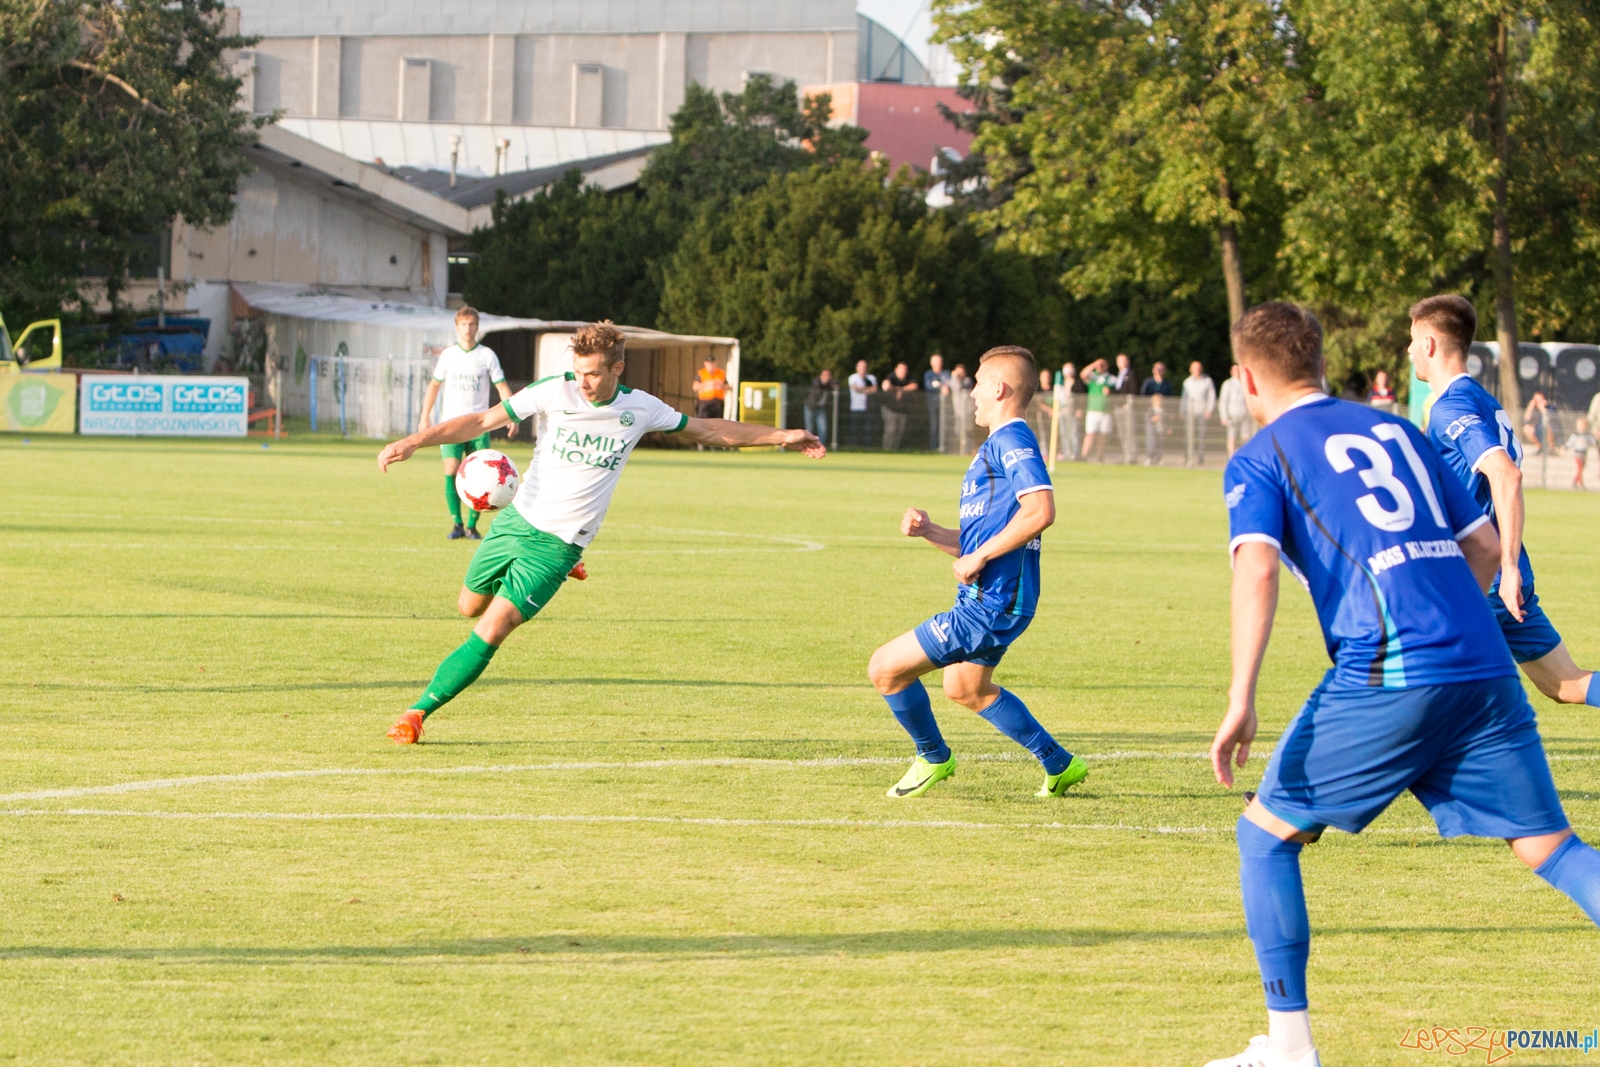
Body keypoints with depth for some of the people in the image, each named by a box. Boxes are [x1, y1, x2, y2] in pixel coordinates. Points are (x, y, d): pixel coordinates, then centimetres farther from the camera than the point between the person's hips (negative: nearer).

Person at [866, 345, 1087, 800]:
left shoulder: (1012, 439, -14)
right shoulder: (1000, 444, 19)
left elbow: (1041, 510, -30)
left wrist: (978, 558, -23)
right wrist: (928, 531, 4)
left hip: (991, 604, -11)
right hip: (990, 598, 11)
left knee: (886, 668, -8)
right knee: (964, 687, 31)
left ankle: (933, 758, 14)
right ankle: (1059, 765, 35)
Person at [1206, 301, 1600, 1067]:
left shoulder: (1259, 461, 7)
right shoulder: (1398, 431, 23)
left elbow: (1257, 570, -10)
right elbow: (1484, 548, 23)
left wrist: (1240, 703, -15)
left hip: (1387, 679, -5)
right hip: (1484, 670, 5)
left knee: (1266, 833, 10)